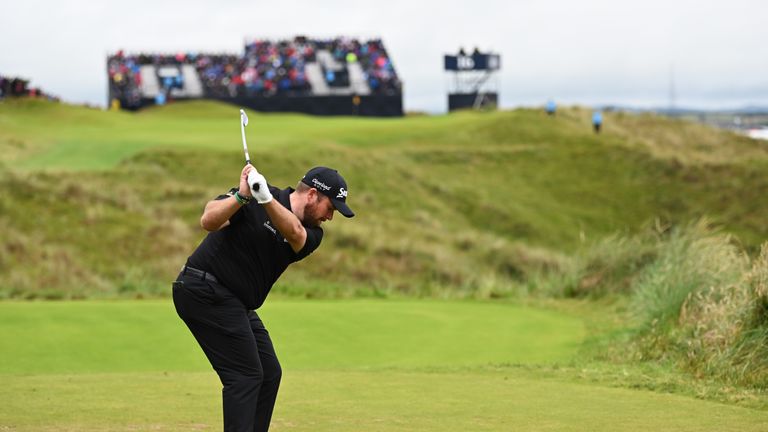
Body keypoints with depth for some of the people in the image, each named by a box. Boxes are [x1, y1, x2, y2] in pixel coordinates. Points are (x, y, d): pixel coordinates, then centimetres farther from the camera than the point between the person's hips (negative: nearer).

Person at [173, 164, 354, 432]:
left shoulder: (312, 233, 3)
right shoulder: (252, 201, -12)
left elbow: (294, 233, -21)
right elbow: (209, 221, -23)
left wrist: (266, 199, -38)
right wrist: (242, 196, -38)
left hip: (237, 304, 9)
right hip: (206, 291, -8)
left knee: (269, 374, 10)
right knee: (246, 375, -13)